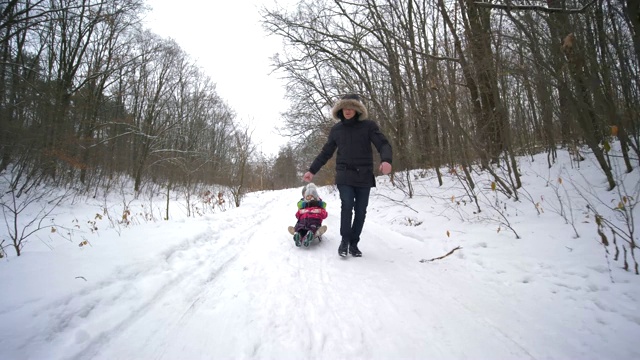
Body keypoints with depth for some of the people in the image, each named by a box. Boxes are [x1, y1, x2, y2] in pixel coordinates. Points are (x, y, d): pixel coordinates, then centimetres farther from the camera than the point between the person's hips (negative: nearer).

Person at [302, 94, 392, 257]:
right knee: (347, 206, -16)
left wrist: (386, 160, -31)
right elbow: (325, 153, 15)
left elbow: (383, 144, -9)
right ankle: (345, 241, 0)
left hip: (364, 176, 0)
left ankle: (354, 243, 15)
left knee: (360, 211, 2)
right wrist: (312, 170, 12)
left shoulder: (368, 125, 0)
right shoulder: (336, 129, 8)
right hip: (344, 176, 0)